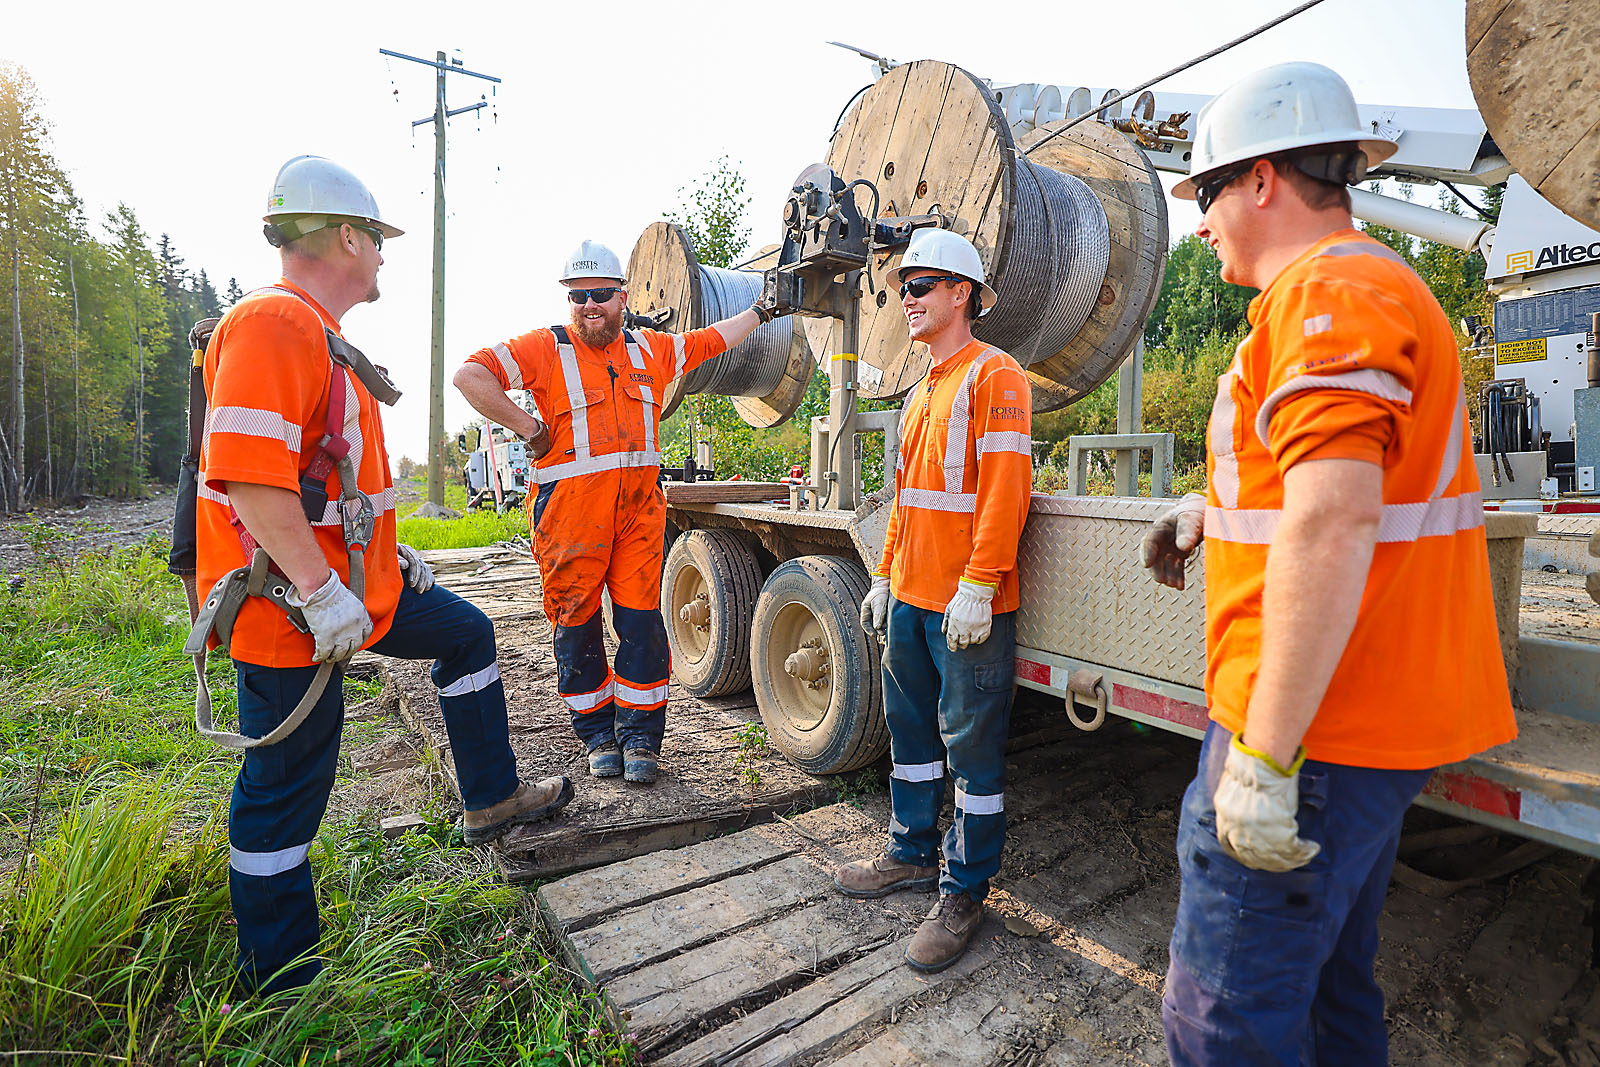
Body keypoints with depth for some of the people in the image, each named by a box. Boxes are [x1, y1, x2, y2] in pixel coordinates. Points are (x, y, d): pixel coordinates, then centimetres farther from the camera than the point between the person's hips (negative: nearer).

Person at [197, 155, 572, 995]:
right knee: (285, 787, 2)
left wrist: (389, 558, 20)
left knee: (466, 633, 18)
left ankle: (491, 801, 28)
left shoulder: (320, 335, 16)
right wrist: (320, 591, -28)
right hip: (292, 603, -10)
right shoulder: (274, 323, -18)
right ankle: (280, 982, 21)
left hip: (349, 584, 10)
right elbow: (247, 473, -29)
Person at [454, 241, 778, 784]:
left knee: (642, 622, 1)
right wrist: (528, 428, -8)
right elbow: (470, 375, -7)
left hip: (639, 507, 3)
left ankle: (639, 737, 14)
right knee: (577, 626, 5)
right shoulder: (545, 347, 1)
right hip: (569, 509, -3)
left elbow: (713, 340, 28)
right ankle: (598, 734, 22)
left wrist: (760, 312, 37)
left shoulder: (650, 349, 15)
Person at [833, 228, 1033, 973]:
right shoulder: (920, 392, 18)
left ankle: (965, 892, 18)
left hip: (969, 605, -9)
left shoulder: (993, 374, -8)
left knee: (971, 745, 3)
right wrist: (886, 576, 18)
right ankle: (912, 854, 35)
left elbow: (1005, 488, -17)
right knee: (911, 730, 18)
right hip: (910, 599, 9)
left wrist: (977, 584, -22)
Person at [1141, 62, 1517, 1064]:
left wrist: (1263, 755, -26)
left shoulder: (1329, 291, -15)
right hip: (1384, 720, 11)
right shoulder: (1386, 285, 20)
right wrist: (1219, 508, 24)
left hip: (1311, 727, -11)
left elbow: (1332, 524, -26)